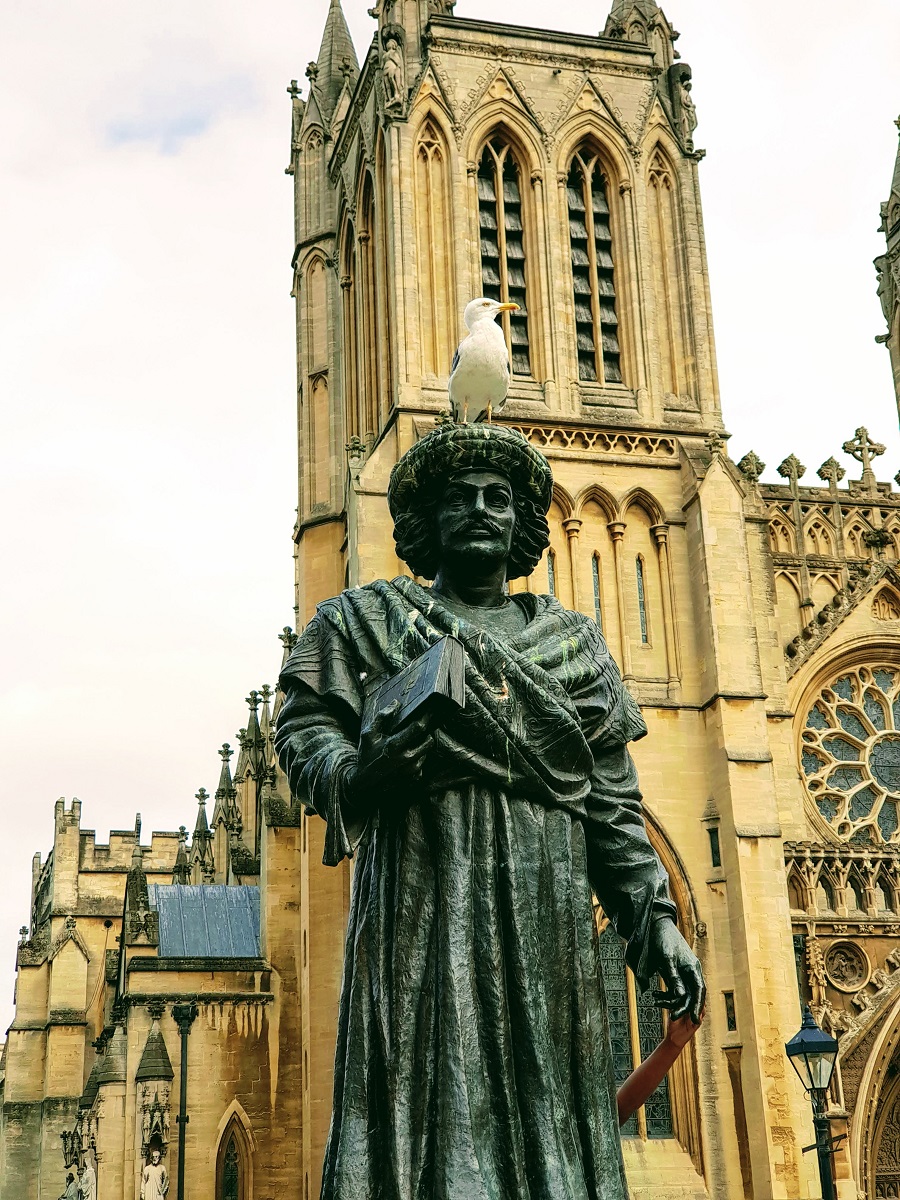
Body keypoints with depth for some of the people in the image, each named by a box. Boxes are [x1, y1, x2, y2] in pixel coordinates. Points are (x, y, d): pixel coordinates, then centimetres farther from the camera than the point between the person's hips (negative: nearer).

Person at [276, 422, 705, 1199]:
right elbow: (305, 726, 3)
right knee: (428, 1098, -10)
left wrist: (652, 915, 5)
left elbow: (613, 801, 16)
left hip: (547, 906, 3)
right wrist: (353, 772, -20)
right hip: (422, 895, -2)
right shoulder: (369, 619, 15)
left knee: (548, 1112, -2)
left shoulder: (572, 640, 22)